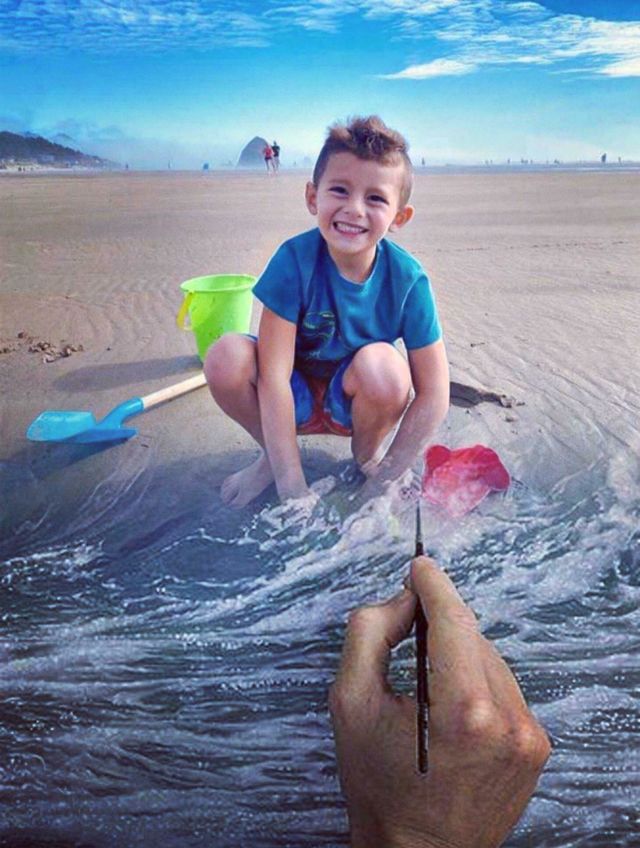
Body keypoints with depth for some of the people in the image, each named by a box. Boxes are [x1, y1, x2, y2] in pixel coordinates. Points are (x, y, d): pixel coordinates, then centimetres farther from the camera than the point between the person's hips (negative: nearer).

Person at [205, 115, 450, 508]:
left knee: (380, 363, -33)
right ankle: (272, 457, 1)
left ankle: (367, 456, 1)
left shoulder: (407, 278, -20)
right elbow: (274, 376, -27)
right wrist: (293, 490, -29)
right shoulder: (295, 259, -23)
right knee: (226, 357, -28)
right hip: (296, 399, 0)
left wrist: (382, 482, -19)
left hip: (355, 402, 0)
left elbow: (433, 395, -17)